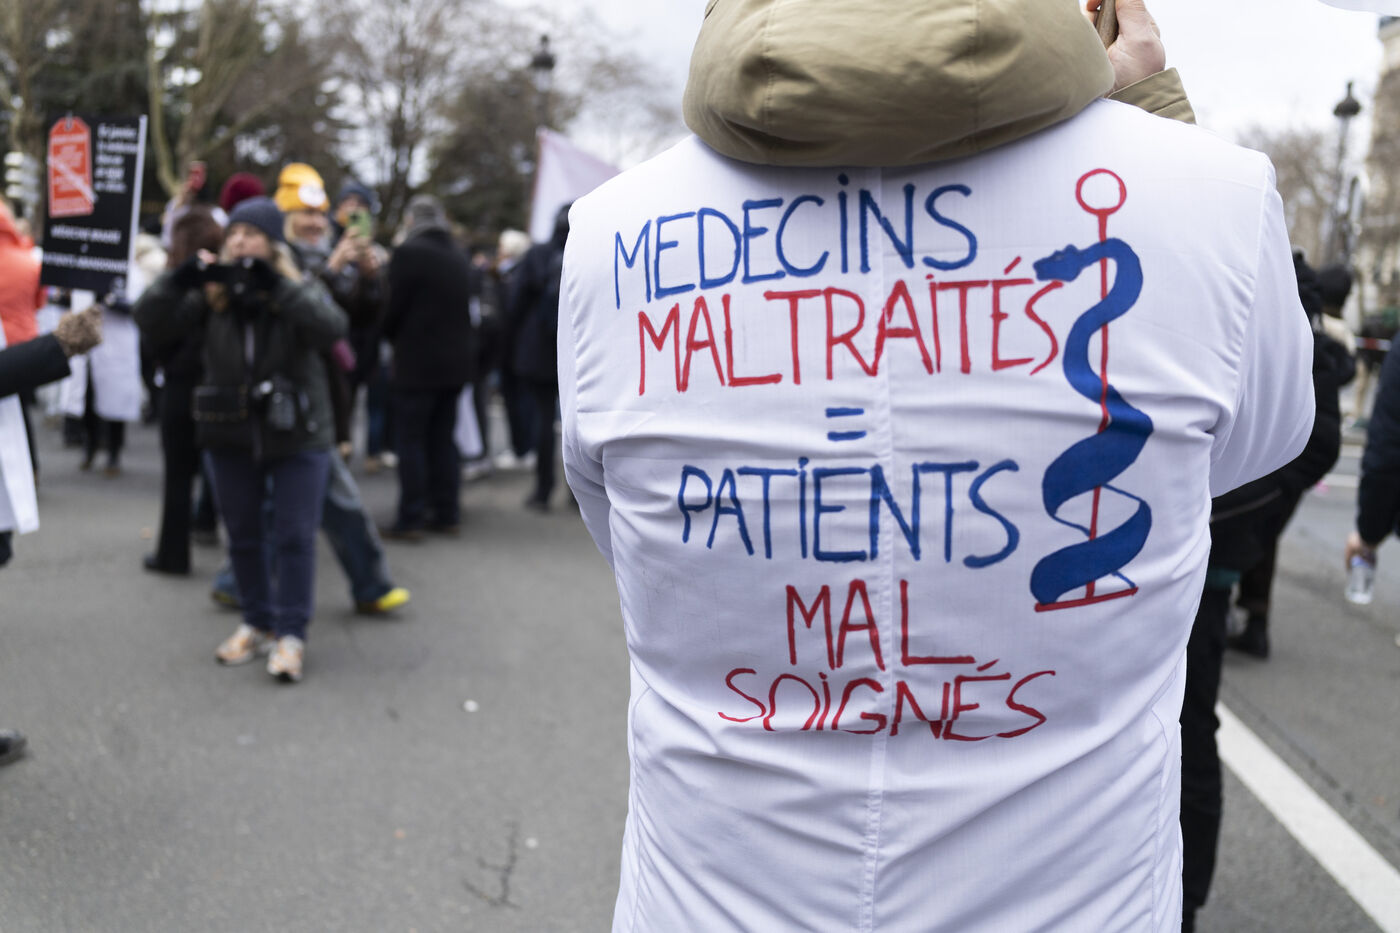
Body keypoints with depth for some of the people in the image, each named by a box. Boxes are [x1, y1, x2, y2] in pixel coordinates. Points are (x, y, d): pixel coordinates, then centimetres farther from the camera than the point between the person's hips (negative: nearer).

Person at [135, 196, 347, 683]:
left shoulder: (296, 290, -8)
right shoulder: (211, 292, -1)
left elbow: (332, 327, -27)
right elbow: (152, 320, -9)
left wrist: (277, 286, -35)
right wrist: (179, 281, -26)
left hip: (296, 436, -3)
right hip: (230, 436, 3)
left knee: (295, 537, -1)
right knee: (242, 536, 14)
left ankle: (291, 634, 8)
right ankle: (258, 624, 29)